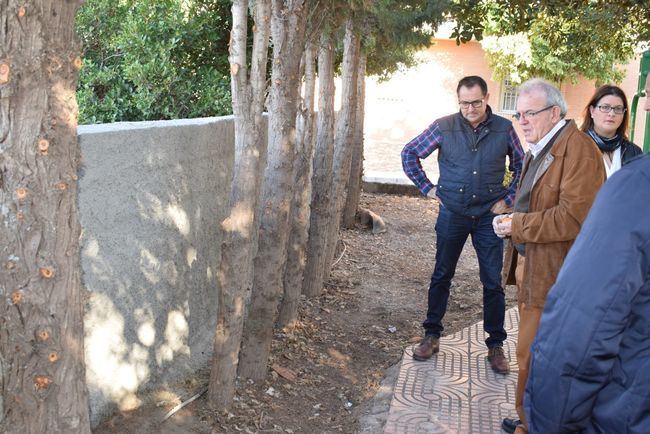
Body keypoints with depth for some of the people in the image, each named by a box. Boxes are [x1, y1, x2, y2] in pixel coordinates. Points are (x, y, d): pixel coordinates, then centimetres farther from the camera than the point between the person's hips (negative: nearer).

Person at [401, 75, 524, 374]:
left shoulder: (504, 129, -3)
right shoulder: (443, 127, -5)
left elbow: (522, 165, 10)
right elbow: (409, 153, 4)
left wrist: (508, 198, 2)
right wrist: (427, 188, 0)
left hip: (489, 216, 0)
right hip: (452, 213, 0)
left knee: (493, 282, 3)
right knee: (441, 276, 10)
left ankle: (495, 345, 16)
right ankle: (432, 335, 24)